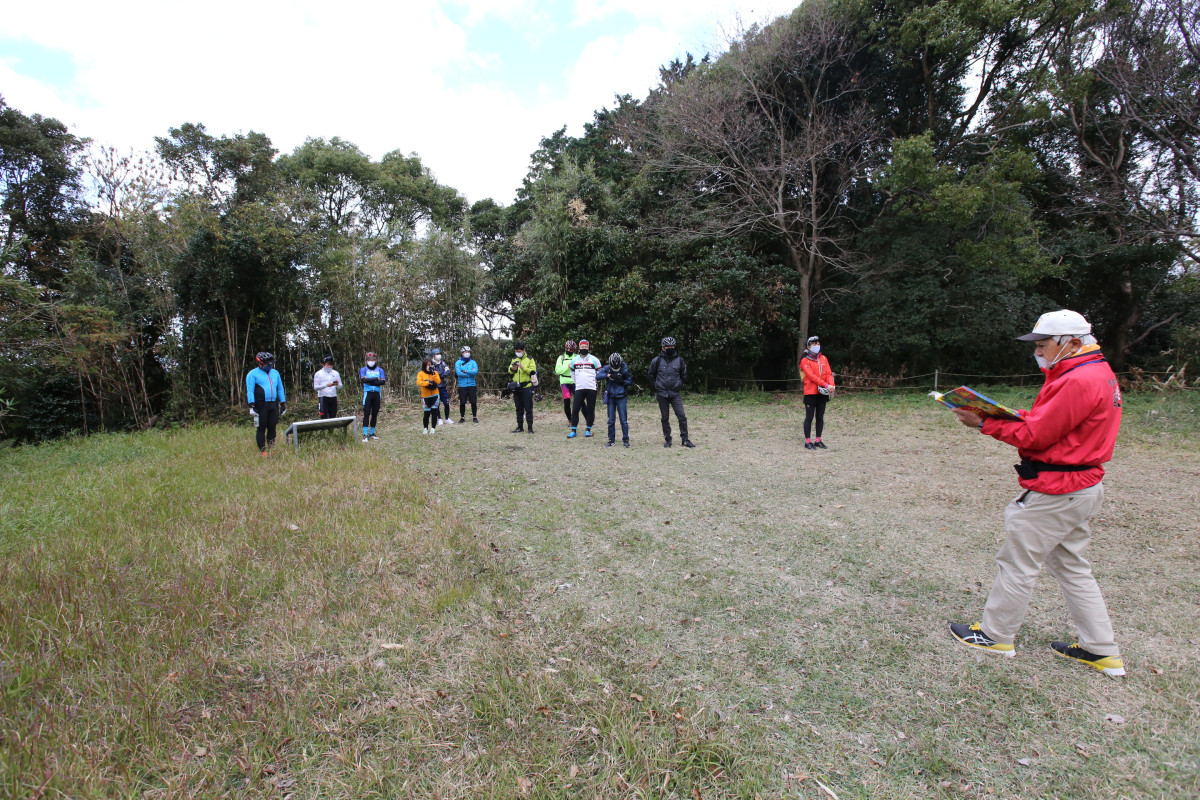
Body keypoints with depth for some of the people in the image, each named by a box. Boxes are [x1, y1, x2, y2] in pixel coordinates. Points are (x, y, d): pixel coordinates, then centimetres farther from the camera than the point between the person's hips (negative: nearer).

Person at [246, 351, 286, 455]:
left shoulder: (275, 373, 17)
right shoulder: (253, 374, 0)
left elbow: (280, 389, 22)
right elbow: (250, 390, -5)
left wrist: (283, 403, 17)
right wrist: (252, 405, -13)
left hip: (273, 405, 5)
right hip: (260, 406, -5)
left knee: (272, 427, 5)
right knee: (261, 428, -1)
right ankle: (262, 451, 5)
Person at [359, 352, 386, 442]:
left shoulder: (380, 370, 9)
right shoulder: (363, 370, 4)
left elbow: (383, 381, -6)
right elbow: (364, 380, -15)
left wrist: (370, 382, -13)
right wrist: (376, 379, -13)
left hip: (377, 394, 3)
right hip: (367, 393, -3)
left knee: (375, 414, 6)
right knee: (366, 413, -9)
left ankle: (371, 433, 16)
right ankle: (365, 435, -9)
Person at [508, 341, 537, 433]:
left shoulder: (530, 359, 0)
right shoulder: (514, 359, 13)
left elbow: (532, 371, -12)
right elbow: (509, 372, 14)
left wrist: (522, 367, -22)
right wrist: (512, 369, -8)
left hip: (526, 387, -5)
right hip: (516, 387, 5)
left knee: (528, 408, -3)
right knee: (519, 409, 10)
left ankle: (530, 427, 1)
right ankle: (520, 427, 17)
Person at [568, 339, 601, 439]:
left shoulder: (594, 360, 2)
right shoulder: (574, 360, 8)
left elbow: (599, 373, 11)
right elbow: (572, 372, 22)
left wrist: (593, 381, 5)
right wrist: (576, 382, 14)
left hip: (591, 389, -1)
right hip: (579, 389, 1)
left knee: (590, 409, 3)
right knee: (575, 409, -4)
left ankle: (588, 429, 15)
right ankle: (573, 430, 1)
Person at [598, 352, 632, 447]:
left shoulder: (625, 369, -6)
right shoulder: (607, 368, -4)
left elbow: (630, 381, 3)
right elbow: (598, 376, -16)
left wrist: (622, 381, -16)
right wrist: (608, 375, -29)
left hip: (621, 397, -1)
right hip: (611, 397, 2)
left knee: (624, 420, -1)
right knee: (611, 420, 7)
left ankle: (625, 440, 11)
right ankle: (611, 440, 17)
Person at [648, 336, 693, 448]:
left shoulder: (679, 360, 4)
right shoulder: (657, 360, 0)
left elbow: (684, 376, 17)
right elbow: (651, 375, 13)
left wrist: (678, 385, 10)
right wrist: (657, 386, 8)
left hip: (675, 393, 0)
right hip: (662, 394, 0)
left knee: (682, 416, -6)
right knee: (665, 418, 7)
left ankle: (685, 439, 3)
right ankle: (667, 439, 17)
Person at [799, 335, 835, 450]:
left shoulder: (823, 359, 13)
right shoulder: (805, 360, -5)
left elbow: (829, 373, 4)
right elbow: (811, 376, -16)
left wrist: (831, 385, -16)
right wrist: (826, 385, -23)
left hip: (823, 393, 6)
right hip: (810, 393, -6)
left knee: (820, 417, 11)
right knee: (809, 417, -1)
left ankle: (818, 440, 20)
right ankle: (808, 442, 5)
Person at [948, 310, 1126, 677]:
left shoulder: (1078, 381, -21)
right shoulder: (1099, 373, 13)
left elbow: (1035, 436, -20)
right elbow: (1049, 421, 11)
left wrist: (984, 423, -13)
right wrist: (1003, 414, -1)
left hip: (1055, 493, -10)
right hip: (1084, 487, 10)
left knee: (1017, 563, 3)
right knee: (1071, 566, 19)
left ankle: (995, 635, 17)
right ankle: (1101, 650, 26)